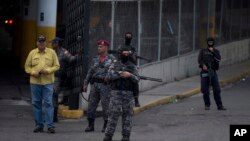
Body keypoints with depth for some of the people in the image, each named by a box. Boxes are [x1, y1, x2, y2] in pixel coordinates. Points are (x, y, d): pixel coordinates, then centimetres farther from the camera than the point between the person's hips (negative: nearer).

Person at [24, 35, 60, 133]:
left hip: (48, 82, -2)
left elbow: (56, 66, 5)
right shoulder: (32, 53, 9)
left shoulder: (51, 52, 6)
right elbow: (27, 66, 11)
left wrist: (48, 71, -12)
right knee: (36, 103, 4)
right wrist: (33, 73, -8)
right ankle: (39, 125, 11)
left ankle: (50, 126, -7)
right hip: (35, 82, 2)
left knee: (48, 103, -7)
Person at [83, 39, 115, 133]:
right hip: (95, 84, 5)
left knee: (106, 106, -2)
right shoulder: (95, 59, 13)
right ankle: (90, 125, 9)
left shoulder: (111, 59, 0)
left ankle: (106, 126, 8)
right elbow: (90, 72, 17)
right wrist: (85, 83, 12)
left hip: (105, 85, -5)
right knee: (91, 104, 2)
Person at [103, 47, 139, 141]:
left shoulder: (132, 66, 9)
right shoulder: (114, 65, 5)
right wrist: (121, 74, -15)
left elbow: (137, 79, -1)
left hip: (129, 94, 2)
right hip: (116, 93, -2)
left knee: (127, 116, 2)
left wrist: (130, 75, -20)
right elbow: (109, 77, -9)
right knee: (113, 115, -4)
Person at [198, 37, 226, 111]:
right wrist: (203, 65, -19)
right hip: (205, 72, 0)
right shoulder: (203, 51, 13)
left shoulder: (216, 51, 15)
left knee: (217, 89, -5)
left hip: (213, 72, 0)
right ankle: (207, 105, 10)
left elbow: (218, 59, -3)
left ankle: (219, 105, -4)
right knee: (205, 90, -1)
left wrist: (213, 52, -9)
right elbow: (199, 59, -1)